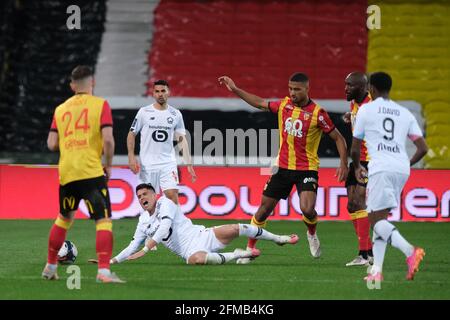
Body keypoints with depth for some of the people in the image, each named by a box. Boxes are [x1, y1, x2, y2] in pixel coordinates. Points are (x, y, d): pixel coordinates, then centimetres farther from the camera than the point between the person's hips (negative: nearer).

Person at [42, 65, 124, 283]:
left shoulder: (61, 109, 12)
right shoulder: (100, 105, 0)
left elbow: (51, 144, 8)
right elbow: (108, 139, -10)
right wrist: (108, 165, 3)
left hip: (66, 172, 5)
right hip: (91, 172, -5)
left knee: (64, 218, 23)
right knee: (103, 221, -6)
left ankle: (50, 267, 30)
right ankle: (104, 271, -19)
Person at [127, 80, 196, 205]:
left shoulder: (176, 114, 5)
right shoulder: (144, 112, -1)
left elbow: (182, 139, 7)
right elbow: (132, 134, 4)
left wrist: (189, 164, 1)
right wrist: (131, 157, -8)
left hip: (168, 163, 1)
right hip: (147, 164, -1)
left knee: (173, 196, -10)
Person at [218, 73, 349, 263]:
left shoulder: (317, 113, -13)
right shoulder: (284, 105, 2)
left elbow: (338, 138, -8)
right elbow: (260, 103, 18)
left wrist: (343, 164, -17)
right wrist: (235, 90, 16)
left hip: (307, 169, -4)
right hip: (283, 167, 5)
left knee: (307, 209, -22)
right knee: (265, 207, 5)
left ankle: (312, 234, 11)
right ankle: (250, 248, 19)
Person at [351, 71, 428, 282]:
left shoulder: (366, 110, 5)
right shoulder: (405, 114, 17)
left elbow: (355, 148, 9)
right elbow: (423, 148, 11)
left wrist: (357, 167, 29)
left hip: (381, 168, -6)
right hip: (402, 170, 6)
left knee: (377, 219, -9)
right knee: (380, 218, 14)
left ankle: (410, 252, -32)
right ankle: (376, 270, 4)